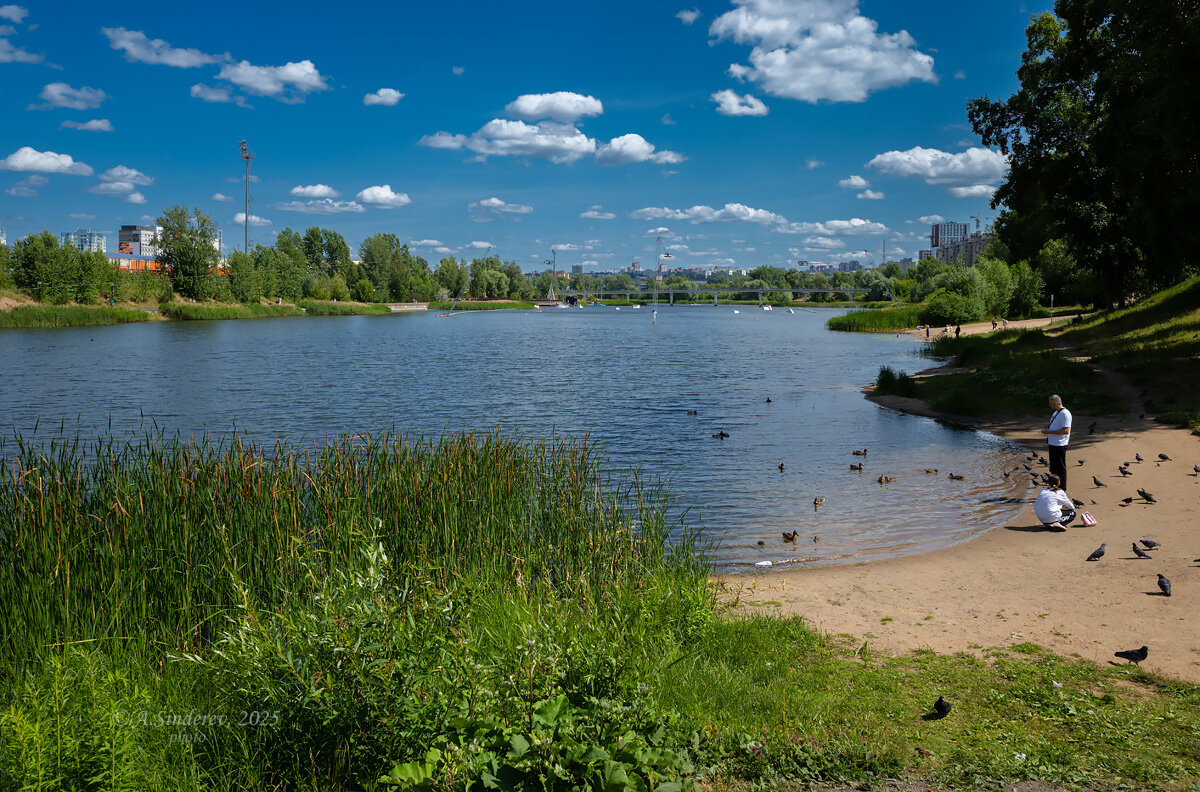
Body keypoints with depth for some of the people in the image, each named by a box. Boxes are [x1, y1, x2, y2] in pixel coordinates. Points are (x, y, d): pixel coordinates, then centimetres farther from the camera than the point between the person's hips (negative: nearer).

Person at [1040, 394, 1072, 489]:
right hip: (1053, 444, 10)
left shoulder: (1065, 414, -18)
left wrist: (1049, 432, -23)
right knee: (1053, 467, 18)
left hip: (1060, 445, -10)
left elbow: (1066, 431, -25)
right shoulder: (1056, 412, 14)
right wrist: (1048, 425, 8)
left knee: (1060, 468, -2)